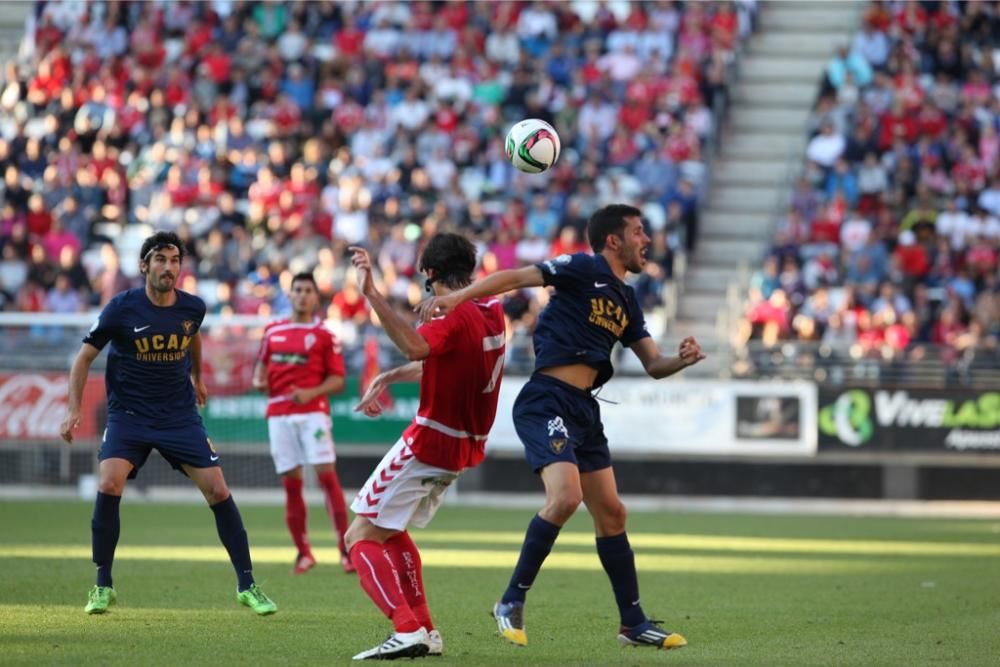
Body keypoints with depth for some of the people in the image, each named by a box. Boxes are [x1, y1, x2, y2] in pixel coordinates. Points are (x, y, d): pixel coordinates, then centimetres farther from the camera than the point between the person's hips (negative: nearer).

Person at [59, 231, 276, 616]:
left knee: (218, 490, -6)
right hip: (128, 415, -2)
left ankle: (247, 585, 8)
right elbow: (85, 357, -4)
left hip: (180, 415, 2)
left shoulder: (193, 308, -4)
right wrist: (74, 409, -13)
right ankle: (103, 587, -7)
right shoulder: (122, 308, -13)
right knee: (109, 486, -23)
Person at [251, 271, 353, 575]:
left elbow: (337, 380, 0)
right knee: (291, 482, 4)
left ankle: (346, 548, -14)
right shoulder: (273, 331, 14)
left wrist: (312, 392, -16)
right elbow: (262, 362, 25)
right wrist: (258, 380, 3)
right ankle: (303, 552, 14)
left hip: (312, 411, -4)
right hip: (278, 413, 4)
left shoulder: (324, 336, 2)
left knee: (327, 475, -13)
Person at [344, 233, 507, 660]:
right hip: (465, 447, 9)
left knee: (360, 538, -5)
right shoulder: (492, 313, 7)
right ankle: (424, 631, 21)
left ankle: (408, 630, -20)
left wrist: (373, 296, -46)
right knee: (390, 533, 25)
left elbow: (415, 347, -42)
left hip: (428, 445, -9)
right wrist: (388, 377, 17)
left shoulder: (456, 317, -20)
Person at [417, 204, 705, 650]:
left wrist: (681, 360, -2)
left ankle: (633, 624, 18)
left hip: (584, 410, 9)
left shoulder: (626, 300, 19)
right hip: (547, 401, -9)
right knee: (565, 497, -25)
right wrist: (459, 295, -24)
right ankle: (512, 602, -12)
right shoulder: (584, 270, -4)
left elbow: (653, 366, 21)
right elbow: (516, 277, -11)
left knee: (610, 512, 10)